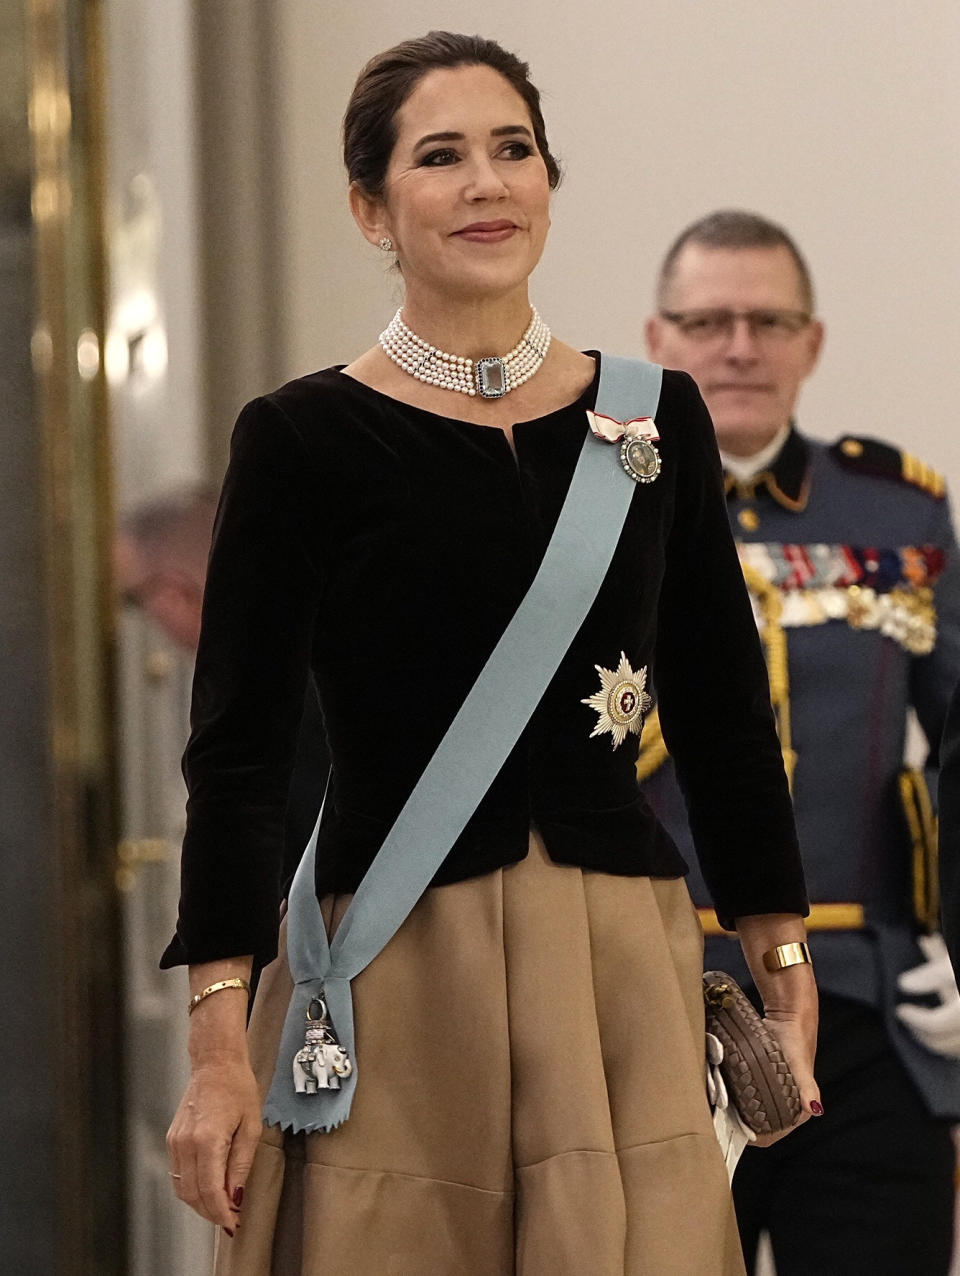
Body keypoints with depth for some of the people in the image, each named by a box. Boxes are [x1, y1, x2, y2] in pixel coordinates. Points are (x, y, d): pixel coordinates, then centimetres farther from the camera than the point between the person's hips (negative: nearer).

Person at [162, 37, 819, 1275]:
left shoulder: (656, 418, 8)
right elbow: (235, 749, -5)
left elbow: (726, 714, 14)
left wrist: (783, 964, 11)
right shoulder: (303, 439, -2)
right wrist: (219, 1043, -11)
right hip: (398, 976, -3)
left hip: (623, 969, 3)